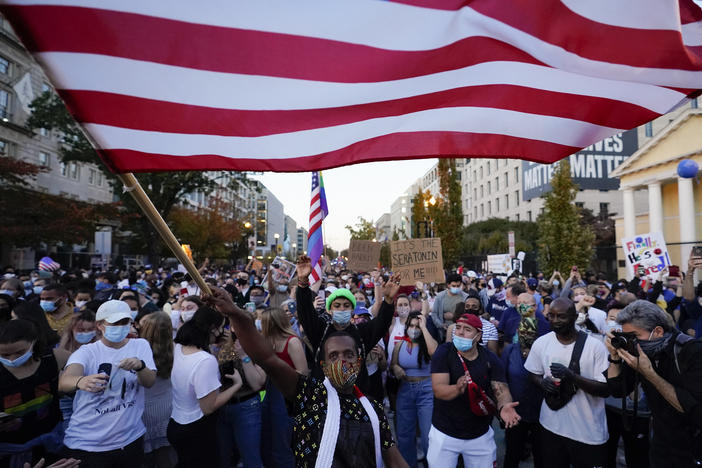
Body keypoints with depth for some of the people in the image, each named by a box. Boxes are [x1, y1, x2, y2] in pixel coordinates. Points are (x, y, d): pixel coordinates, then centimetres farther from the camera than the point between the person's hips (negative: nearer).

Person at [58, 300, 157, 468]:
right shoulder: (87, 352, -6)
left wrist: (140, 366, -34)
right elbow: (64, 382, -25)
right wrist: (80, 382, -47)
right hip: (86, 443, -2)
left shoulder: (140, 345, -1)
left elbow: (149, 382, -13)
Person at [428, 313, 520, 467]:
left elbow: (501, 389, -12)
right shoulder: (444, 352, -15)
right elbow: (438, 389, -23)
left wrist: (504, 406, -34)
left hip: (480, 435, 3)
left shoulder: (491, 359, -6)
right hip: (444, 434, -2)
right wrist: (457, 389, -43)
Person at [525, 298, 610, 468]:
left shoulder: (595, 346, -15)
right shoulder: (541, 343, -5)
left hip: (588, 431, -3)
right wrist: (543, 382, -14)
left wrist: (572, 376, -27)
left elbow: (606, 389, -14)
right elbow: (533, 374, 8)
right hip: (551, 426, 3)